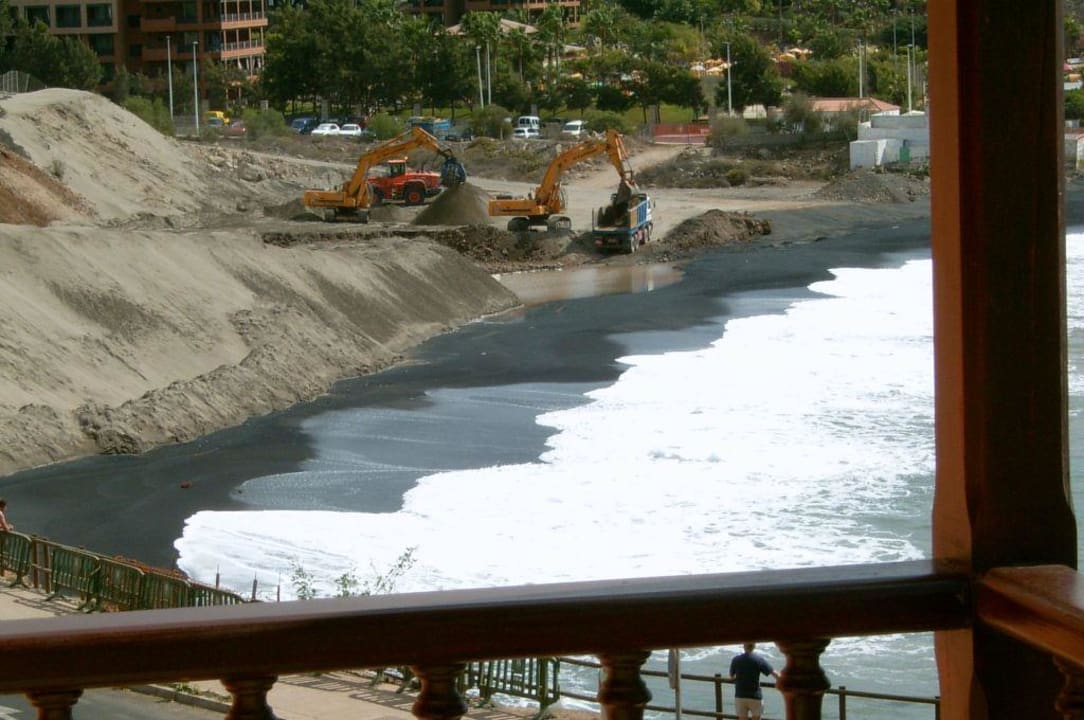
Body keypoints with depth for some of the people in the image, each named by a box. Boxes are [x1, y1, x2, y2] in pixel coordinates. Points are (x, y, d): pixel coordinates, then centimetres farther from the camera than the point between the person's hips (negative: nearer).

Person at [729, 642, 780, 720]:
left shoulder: (736, 660, -3)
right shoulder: (759, 660, -9)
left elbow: (732, 677, 11)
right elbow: (775, 674, -8)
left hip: (740, 697, 2)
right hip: (755, 697, -2)